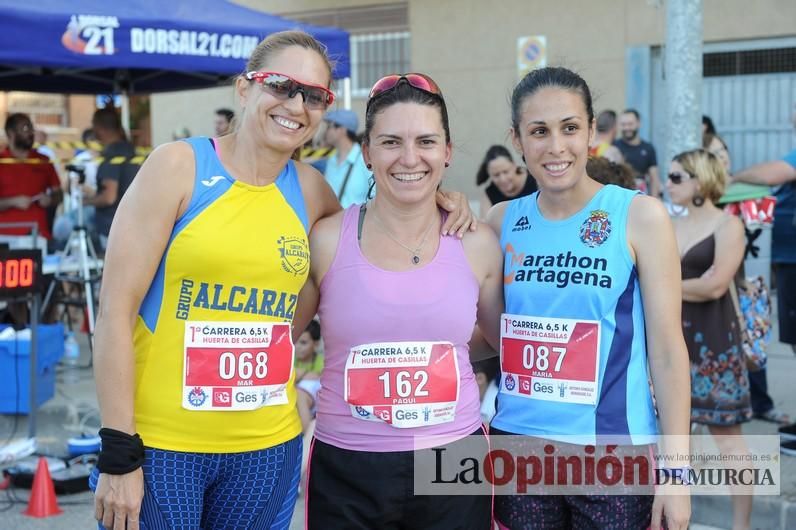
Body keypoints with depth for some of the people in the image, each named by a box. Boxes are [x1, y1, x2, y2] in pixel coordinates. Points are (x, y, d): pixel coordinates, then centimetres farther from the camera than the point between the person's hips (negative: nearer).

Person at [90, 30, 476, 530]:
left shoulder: (308, 187, 5)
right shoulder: (179, 165, -6)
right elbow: (116, 311, -8)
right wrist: (119, 452, -12)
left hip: (268, 447, 4)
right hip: (160, 444, -3)